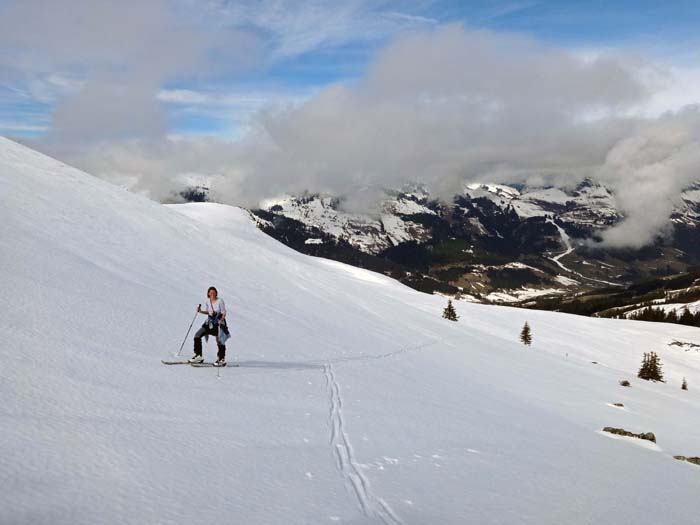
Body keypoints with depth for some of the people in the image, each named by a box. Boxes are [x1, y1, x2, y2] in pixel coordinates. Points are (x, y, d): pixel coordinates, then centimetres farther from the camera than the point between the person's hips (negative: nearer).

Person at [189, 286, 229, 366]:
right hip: (209, 323, 6)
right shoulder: (208, 302, 5)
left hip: (218, 324, -6)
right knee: (197, 336, -2)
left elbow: (224, 313, -11)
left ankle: (221, 360, 13)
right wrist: (200, 311, 4)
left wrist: (221, 320, -27)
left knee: (220, 341, -5)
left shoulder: (220, 301, -11)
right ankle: (198, 356, 9)